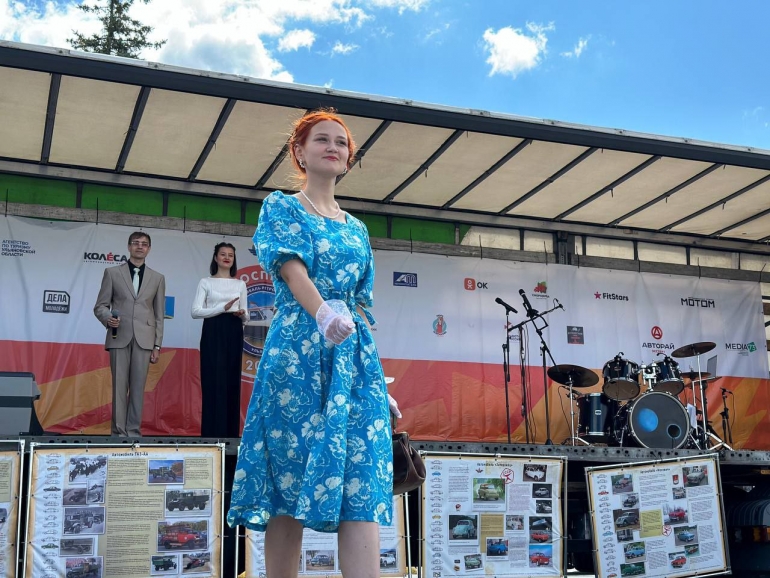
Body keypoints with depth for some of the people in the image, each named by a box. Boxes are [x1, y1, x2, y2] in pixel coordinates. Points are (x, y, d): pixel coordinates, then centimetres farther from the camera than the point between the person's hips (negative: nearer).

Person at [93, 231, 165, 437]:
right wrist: (108, 318, -15)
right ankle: (119, 432, 5)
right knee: (119, 386, -1)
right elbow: (100, 305, 8)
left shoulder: (157, 278, 12)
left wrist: (157, 345, 5)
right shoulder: (112, 273, 9)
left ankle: (134, 431, 6)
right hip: (119, 337, -1)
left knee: (138, 387, 0)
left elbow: (159, 315, 10)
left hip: (144, 339, 1)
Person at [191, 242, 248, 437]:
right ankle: (213, 433, -4)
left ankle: (230, 433, 7)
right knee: (214, 381, -8)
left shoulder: (240, 284, 14)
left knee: (232, 381, 2)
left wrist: (242, 314, -10)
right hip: (213, 334, -3)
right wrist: (222, 308, -17)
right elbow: (195, 311, -6)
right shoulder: (206, 282, 4)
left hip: (234, 335, 3)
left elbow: (246, 317, 14)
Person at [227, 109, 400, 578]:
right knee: (288, 481, -5)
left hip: (355, 356, 4)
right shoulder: (281, 208, 9)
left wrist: (373, 370, 12)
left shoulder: (356, 229, 23)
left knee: (362, 482, -9)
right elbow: (292, 269, -10)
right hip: (297, 352, -4)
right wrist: (323, 313, -30)